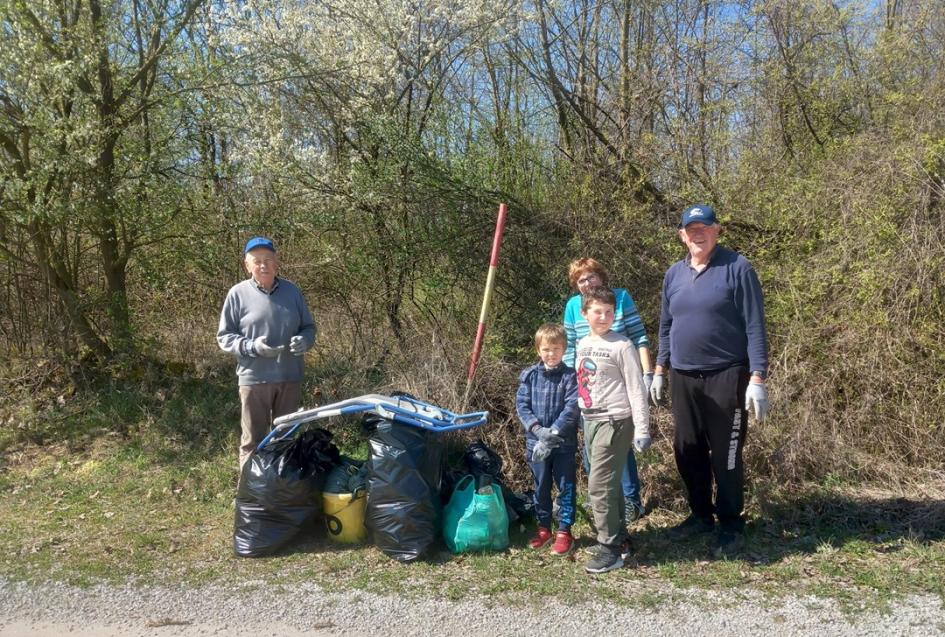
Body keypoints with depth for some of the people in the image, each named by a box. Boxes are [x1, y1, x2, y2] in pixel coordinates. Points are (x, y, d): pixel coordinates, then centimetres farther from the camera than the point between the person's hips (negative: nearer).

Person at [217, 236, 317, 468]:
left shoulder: (292, 291, 6)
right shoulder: (238, 293, -3)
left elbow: (308, 327, 14)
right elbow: (224, 336, 0)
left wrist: (304, 340, -9)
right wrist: (252, 347, -17)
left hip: (290, 377, 3)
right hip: (254, 379, -3)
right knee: (253, 441, 4)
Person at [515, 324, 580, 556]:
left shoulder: (570, 376, -7)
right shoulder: (529, 375, 1)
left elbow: (572, 409, -15)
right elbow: (521, 405, -3)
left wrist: (552, 434, -22)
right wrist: (538, 429, -18)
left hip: (564, 443, -2)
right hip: (536, 441, 3)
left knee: (566, 487, 7)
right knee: (541, 487, 15)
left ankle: (564, 531, 20)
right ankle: (544, 528, 30)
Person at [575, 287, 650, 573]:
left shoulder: (621, 346, -10)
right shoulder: (582, 345, 10)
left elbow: (636, 389, -11)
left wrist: (642, 429, -14)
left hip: (614, 421, -7)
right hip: (590, 421, 7)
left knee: (599, 485, -8)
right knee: (609, 484, 15)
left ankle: (610, 549, 2)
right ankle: (620, 538, 28)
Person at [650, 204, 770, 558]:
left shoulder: (737, 268, -8)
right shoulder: (674, 274, 9)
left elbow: (754, 326, -10)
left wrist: (757, 378, -15)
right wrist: (659, 371, 13)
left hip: (726, 377, -5)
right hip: (683, 378, 6)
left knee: (725, 454, 2)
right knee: (687, 451, 12)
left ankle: (731, 525, 16)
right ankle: (700, 515, 28)